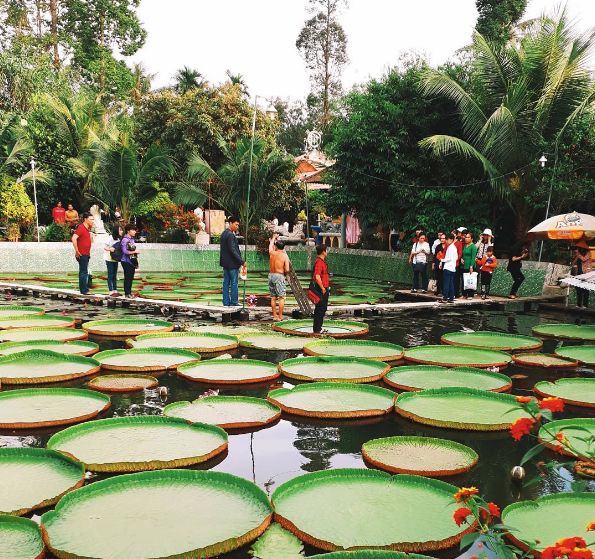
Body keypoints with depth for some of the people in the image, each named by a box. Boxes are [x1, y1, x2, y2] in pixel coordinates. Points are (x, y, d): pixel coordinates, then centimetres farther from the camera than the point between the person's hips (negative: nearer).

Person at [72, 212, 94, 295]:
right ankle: (84, 290, -7)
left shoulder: (87, 229, 16)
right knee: (84, 272, -8)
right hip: (82, 254, -9)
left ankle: (83, 290, 17)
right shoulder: (81, 227, -13)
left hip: (86, 254, 9)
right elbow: (74, 238, -25)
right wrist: (77, 251, -22)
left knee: (83, 272, 12)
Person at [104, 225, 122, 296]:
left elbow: (119, 249, 9)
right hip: (109, 258, -7)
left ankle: (115, 290, 16)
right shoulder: (111, 238, -13)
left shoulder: (119, 238, 6)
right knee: (110, 275, -4)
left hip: (115, 259, 7)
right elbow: (105, 247, -11)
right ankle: (111, 291, -2)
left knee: (115, 275, 11)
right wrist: (110, 249, -31)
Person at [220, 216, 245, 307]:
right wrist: (241, 261, -20)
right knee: (234, 283, -1)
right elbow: (233, 250, -22)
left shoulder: (223, 233, 12)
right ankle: (234, 302, 3)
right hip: (232, 263, -9)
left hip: (225, 262, 9)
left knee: (226, 282, 10)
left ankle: (226, 302, 13)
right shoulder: (230, 235, -17)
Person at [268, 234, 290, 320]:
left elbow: (270, 245, 26)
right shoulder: (285, 256, -7)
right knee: (282, 297, 1)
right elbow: (287, 270, -13)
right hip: (279, 276, -5)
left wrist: (274, 237, 43)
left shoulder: (272, 253, 2)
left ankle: (275, 315, 15)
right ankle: (280, 316, -2)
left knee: (273, 297, 11)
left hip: (271, 275, 5)